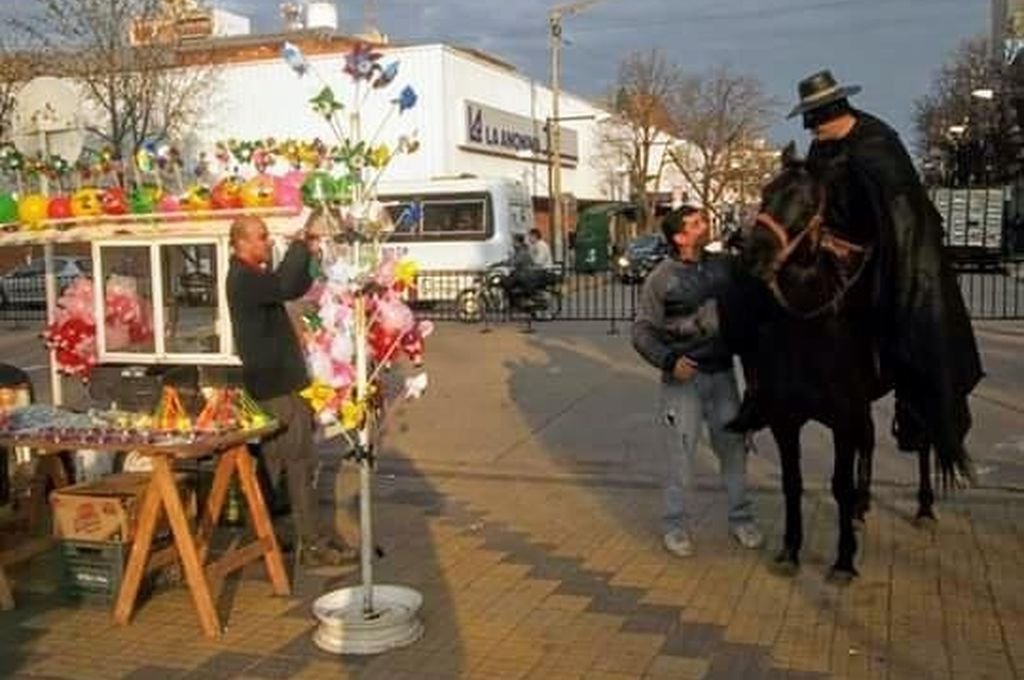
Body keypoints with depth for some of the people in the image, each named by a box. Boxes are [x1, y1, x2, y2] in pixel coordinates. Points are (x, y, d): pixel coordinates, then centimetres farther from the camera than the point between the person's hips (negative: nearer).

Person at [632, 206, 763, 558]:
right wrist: (668, 360, -20)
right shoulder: (662, 277, -7)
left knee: (733, 444, 11)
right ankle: (677, 526, 14)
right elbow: (642, 331, -7)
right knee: (681, 450, 1)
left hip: (721, 372, 4)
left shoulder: (725, 266, 4)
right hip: (682, 375, -4)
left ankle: (741, 518, 27)